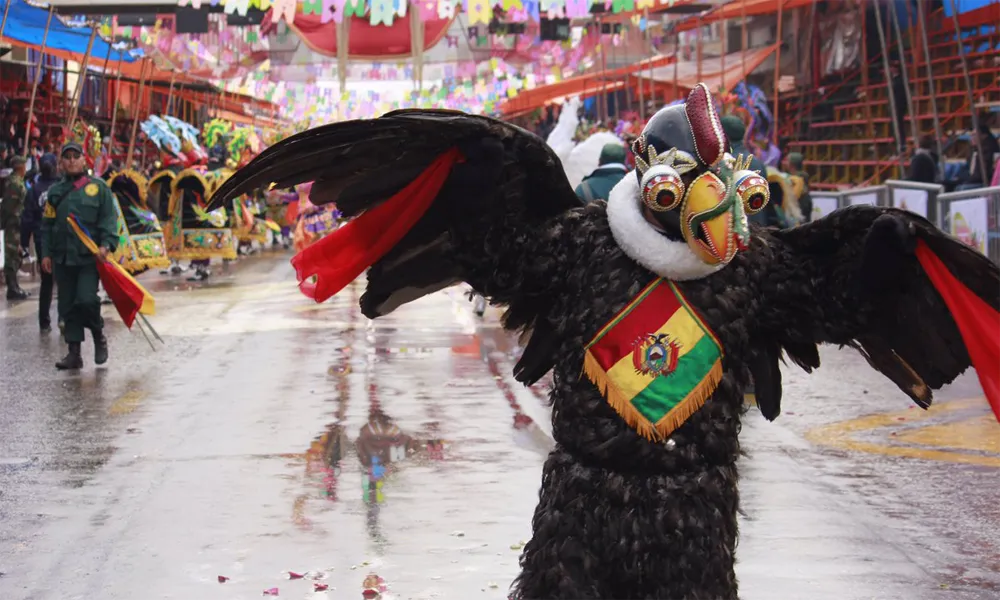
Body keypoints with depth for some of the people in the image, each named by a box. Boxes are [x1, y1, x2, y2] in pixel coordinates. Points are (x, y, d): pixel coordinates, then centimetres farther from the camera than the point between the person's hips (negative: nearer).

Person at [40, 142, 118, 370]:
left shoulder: (98, 187, 3)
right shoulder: (55, 191, 13)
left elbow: (109, 219, -1)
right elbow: (47, 224, 15)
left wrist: (107, 244, -15)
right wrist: (46, 253, 8)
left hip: (89, 257, -4)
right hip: (62, 258, 4)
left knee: (86, 300, -16)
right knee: (67, 306, 4)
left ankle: (99, 336, 11)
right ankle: (74, 353, 10)